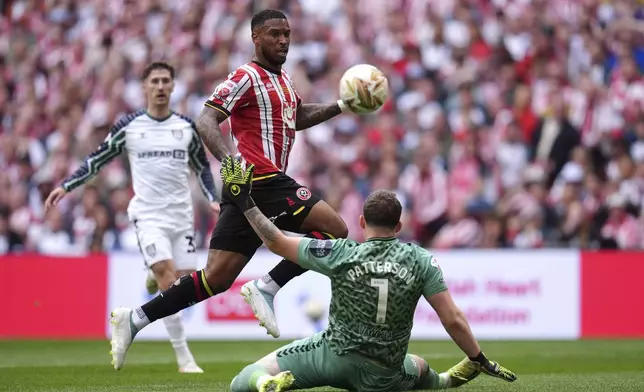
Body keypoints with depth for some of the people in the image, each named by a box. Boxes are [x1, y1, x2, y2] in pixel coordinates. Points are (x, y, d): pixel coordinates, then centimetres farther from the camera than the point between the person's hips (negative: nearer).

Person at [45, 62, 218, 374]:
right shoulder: (129, 126, 0)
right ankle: (184, 358, -17)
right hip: (148, 216, -3)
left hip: (181, 216, 4)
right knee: (168, 280, -19)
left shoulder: (186, 126, 7)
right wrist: (66, 186, 2)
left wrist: (213, 199, 6)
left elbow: (202, 167, 20)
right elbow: (97, 160, 10)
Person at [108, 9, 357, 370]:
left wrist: (341, 107, 29)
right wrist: (228, 159, -32)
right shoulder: (247, 78, -6)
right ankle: (267, 287, -12)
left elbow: (298, 117, 41)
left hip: (258, 186, 9)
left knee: (217, 278, 3)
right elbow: (207, 121, -15)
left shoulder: (284, 79, 22)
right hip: (262, 181, -9)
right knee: (335, 230, -12)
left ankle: (135, 319, 3)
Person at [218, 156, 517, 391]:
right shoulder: (420, 260, -4)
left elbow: (277, 243, -1)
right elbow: (453, 320, -5)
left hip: (334, 355, -3)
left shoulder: (340, 254, -7)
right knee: (420, 368, 37)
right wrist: (479, 361, 7)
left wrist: (244, 204, 10)